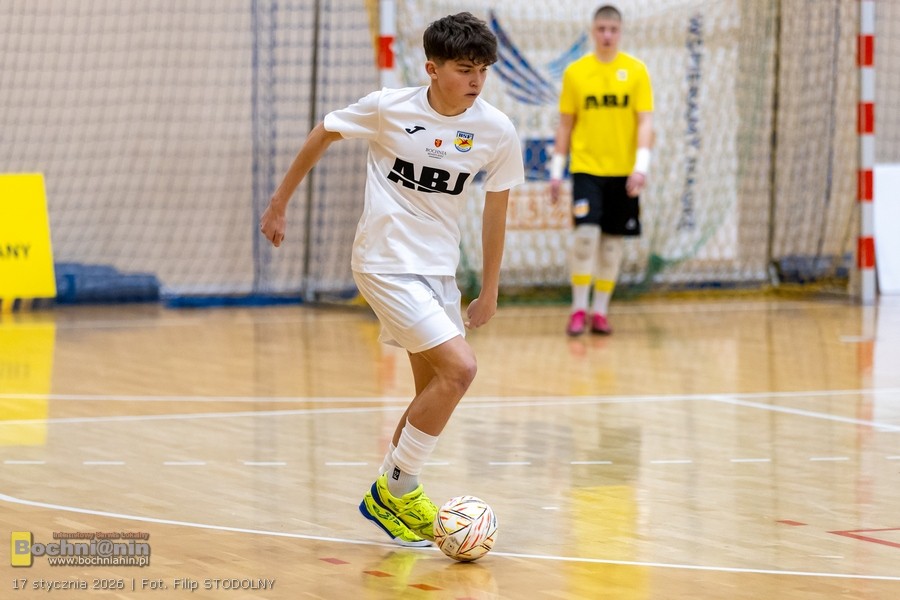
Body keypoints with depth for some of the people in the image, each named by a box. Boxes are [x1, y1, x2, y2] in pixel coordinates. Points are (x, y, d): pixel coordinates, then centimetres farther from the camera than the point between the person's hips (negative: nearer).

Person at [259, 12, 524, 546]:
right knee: (459, 367, -19)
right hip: (386, 264, -5)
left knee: (436, 392, 9)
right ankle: (396, 489, -5)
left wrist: (490, 293, 12)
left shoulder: (496, 131, -6)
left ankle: (389, 498, 29)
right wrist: (280, 203, 10)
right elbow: (323, 135, 3)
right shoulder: (389, 108, -14)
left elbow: (496, 209, 7)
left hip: (439, 271, 6)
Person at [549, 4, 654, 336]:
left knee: (612, 241, 5)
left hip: (622, 171, 1)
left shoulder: (636, 71, 1)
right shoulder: (575, 72, 3)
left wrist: (641, 165, -14)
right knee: (586, 233, -14)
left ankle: (600, 311, 15)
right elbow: (565, 125, 8)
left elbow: (645, 122, -3)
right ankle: (578, 309, -5)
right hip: (586, 168, -1)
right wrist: (556, 170, 5)